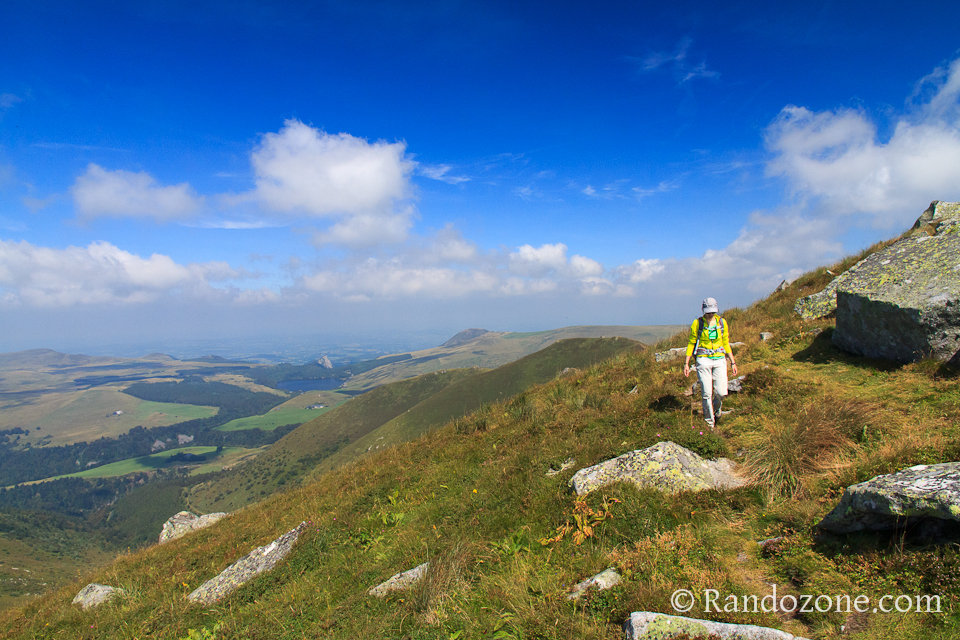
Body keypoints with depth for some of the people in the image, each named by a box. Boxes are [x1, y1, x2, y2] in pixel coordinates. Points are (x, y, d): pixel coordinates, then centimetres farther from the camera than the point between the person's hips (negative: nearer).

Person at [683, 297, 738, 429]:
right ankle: (710, 422, 13)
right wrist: (686, 363, 0)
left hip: (719, 359, 2)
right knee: (707, 394, -3)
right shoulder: (697, 323, -2)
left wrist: (733, 362, 12)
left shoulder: (722, 322, 5)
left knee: (721, 392, -3)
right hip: (703, 360, -2)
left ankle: (717, 409, 31)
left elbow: (726, 343, 13)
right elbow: (691, 343, 3)